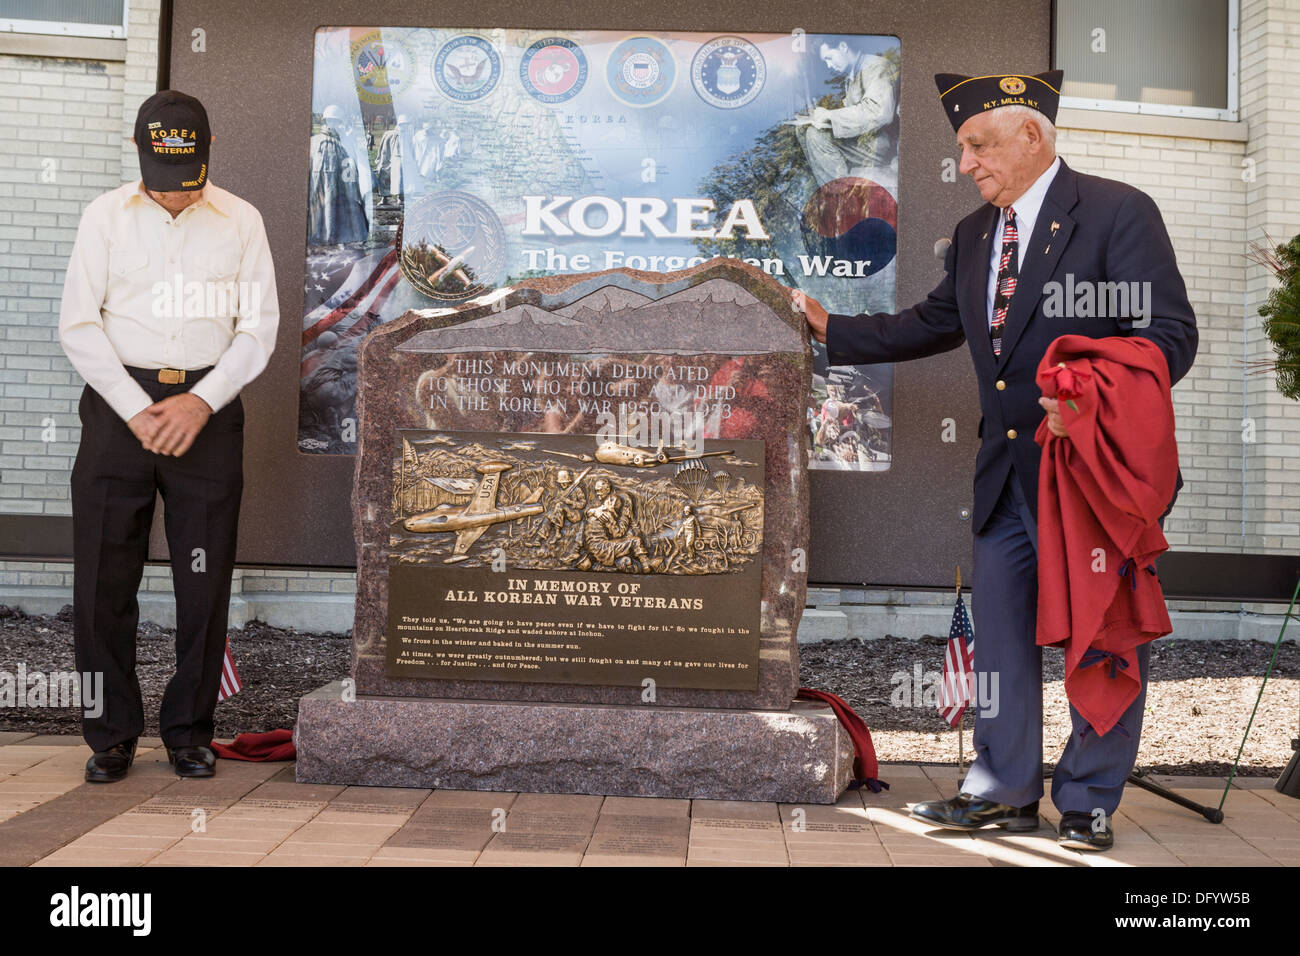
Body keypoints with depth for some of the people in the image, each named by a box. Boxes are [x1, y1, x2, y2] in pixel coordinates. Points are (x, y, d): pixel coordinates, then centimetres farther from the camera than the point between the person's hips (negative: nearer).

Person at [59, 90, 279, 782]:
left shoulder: (241, 220, 6)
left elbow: (259, 328, 3)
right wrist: (139, 411, -9)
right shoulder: (106, 215, 6)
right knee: (104, 574, 1)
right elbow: (78, 325, 1)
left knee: (205, 577, 1)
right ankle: (112, 734, 14)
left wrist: (201, 401, -9)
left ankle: (189, 730, 15)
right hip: (119, 401, 0)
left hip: (208, 406, 0)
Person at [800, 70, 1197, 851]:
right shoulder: (973, 235, 12)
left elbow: (1171, 335, -14)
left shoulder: (1118, 212, -10)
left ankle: (1088, 803, 22)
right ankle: (1008, 791, 27)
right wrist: (831, 329, 12)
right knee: (1001, 633, 12)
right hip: (1007, 475, 7)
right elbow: (934, 324, 19)